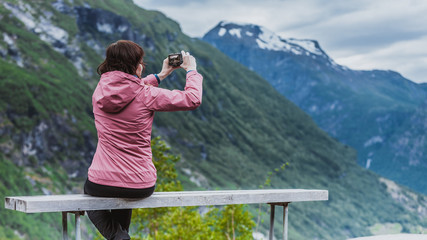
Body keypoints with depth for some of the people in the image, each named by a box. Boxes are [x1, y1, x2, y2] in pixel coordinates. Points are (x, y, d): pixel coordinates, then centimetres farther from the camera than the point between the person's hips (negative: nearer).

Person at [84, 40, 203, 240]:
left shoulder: (100, 91, 0)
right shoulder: (146, 96, -14)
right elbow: (193, 99, -6)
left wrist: (161, 75, 26)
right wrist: (192, 71, 11)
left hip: (100, 185, 1)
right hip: (141, 187, -1)